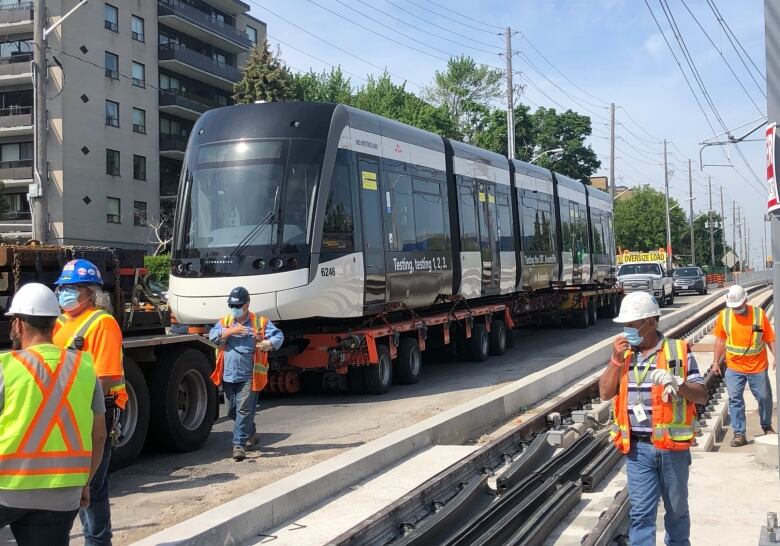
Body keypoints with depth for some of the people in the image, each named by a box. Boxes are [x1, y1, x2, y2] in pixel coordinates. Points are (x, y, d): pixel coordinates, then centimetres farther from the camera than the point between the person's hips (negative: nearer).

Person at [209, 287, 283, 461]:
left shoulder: (260, 323, 2)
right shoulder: (224, 322, 12)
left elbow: (279, 335, -4)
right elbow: (212, 335, -4)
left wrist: (268, 344, -24)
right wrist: (231, 331, -17)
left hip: (249, 376, -5)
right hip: (228, 375, 5)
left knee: (244, 410, -10)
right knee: (232, 410, 16)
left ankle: (239, 444, -6)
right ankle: (251, 433, 38)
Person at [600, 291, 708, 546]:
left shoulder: (678, 351, -4)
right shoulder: (624, 353, 6)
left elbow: (702, 396, -5)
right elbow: (605, 393, 2)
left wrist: (678, 385, -25)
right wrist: (616, 359, -9)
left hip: (673, 447, -2)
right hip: (637, 448, 2)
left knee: (677, 509, 16)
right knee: (640, 513, 1)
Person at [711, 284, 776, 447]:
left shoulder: (759, 313, -7)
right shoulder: (724, 316, -3)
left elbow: (770, 338, -3)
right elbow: (720, 340, 5)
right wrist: (716, 362, 2)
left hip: (758, 367, -1)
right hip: (734, 368, 1)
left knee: (764, 397, 12)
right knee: (735, 400, -1)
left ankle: (767, 426, 35)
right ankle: (739, 433, 6)